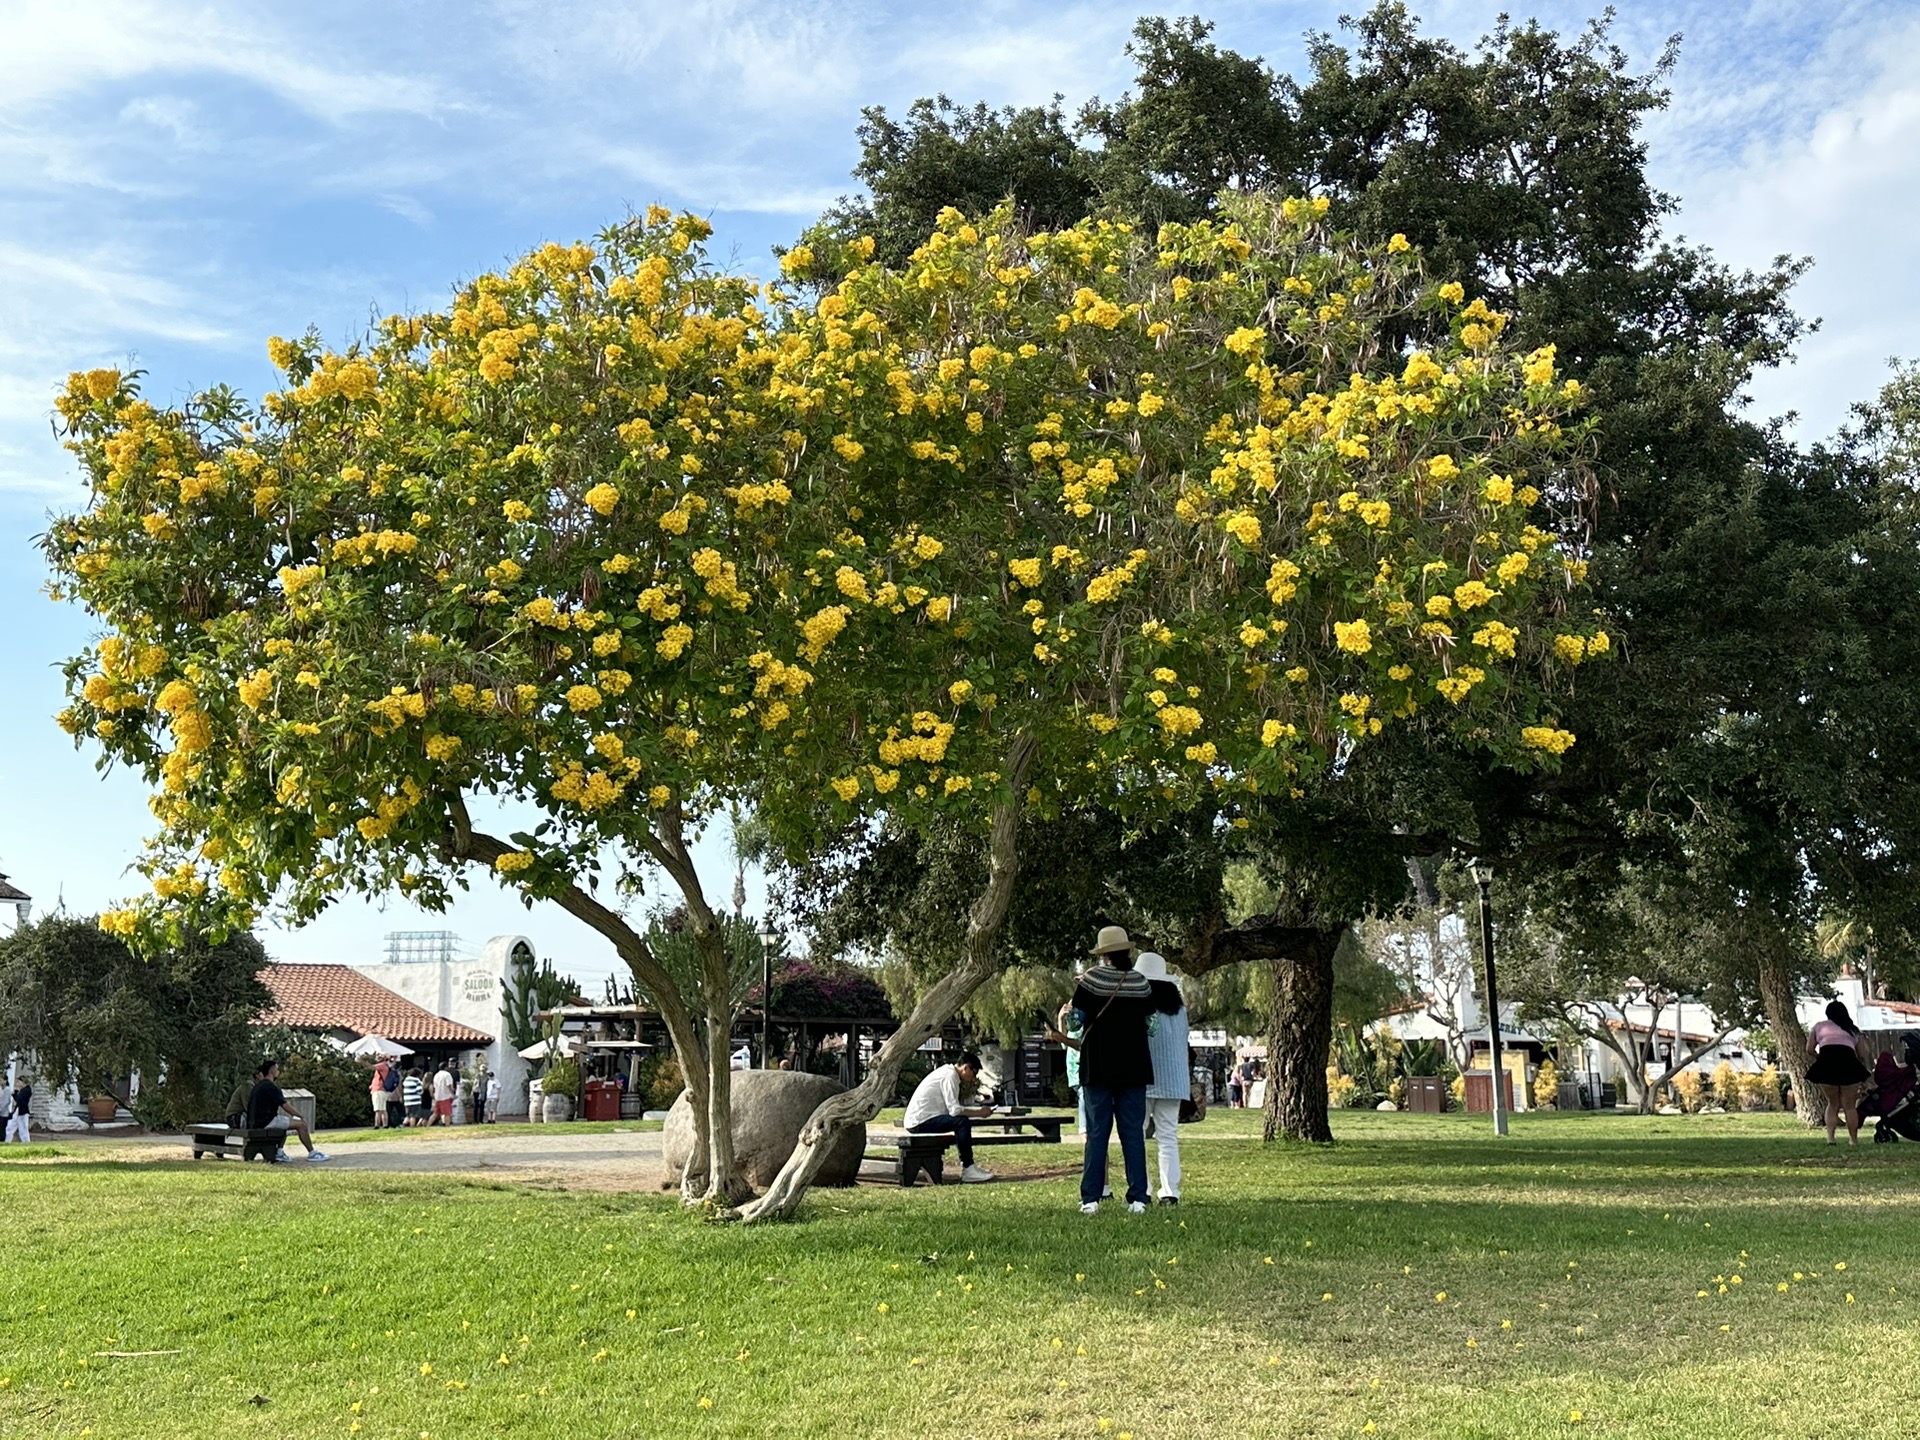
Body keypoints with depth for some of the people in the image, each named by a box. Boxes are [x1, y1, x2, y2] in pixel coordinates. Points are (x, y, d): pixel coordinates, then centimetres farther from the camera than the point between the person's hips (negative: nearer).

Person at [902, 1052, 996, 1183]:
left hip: (916, 1120, 10)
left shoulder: (947, 1072, 17)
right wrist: (979, 1113, -12)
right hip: (919, 1122, -10)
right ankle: (968, 1170, -18)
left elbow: (952, 1108, 15)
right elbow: (954, 1110, -21)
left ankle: (966, 1165, 15)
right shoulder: (950, 1076, -13)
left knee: (963, 1122, 15)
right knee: (962, 1122, -22)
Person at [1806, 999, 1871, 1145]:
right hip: (1848, 1062, 0)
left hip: (1826, 1063, 0)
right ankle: (1853, 1139, 11)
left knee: (1832, 1103, 13)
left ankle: (1830, 1137, -2)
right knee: (1850, 1105, 11)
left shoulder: (1819, 1026, 21)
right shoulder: (1852, 1030, 26)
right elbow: (1861, 1056, 24)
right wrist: (1863, 1076, 33)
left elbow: (1809, 1049, 13)